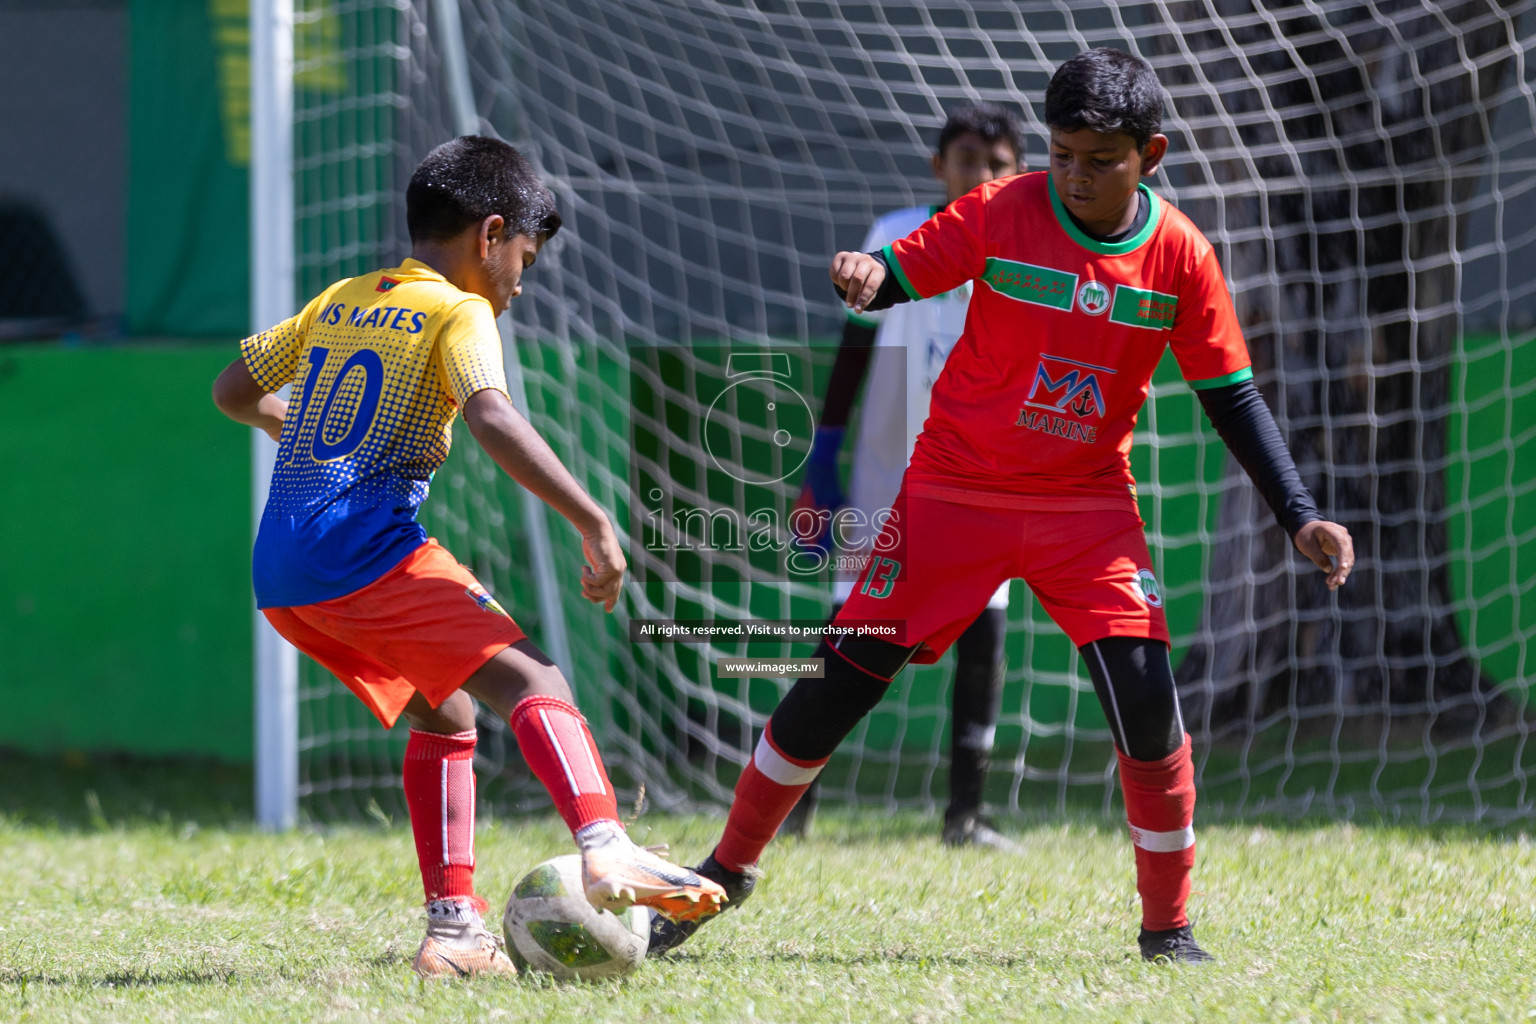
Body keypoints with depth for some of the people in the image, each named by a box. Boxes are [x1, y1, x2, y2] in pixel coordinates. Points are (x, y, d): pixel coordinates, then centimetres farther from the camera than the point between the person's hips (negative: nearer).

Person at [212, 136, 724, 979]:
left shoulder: (338, 302, 22)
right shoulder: (458, 314, 0)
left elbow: (235, 391, 30)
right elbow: (491, 420, -18)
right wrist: (593, 523, -17)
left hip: (278, 576, 8)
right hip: (364, 551, -8)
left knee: (443, 714, 21)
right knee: (528, 680, -15)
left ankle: (453, 926, 13)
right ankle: (605, 848, -40)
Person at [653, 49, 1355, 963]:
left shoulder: (1179, 254, -6)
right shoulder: (1000, 214, -11)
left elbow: (1232, 396, 1)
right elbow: (898, 277, -12)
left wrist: (1300, 516, -6)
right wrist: (864, 278, -37)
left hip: (1088, 505, 1)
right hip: (955, 491, -1)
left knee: (1148, 705, -15)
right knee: (840, 686, -2)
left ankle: (1169, 929, 1)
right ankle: (730, 868, 17)